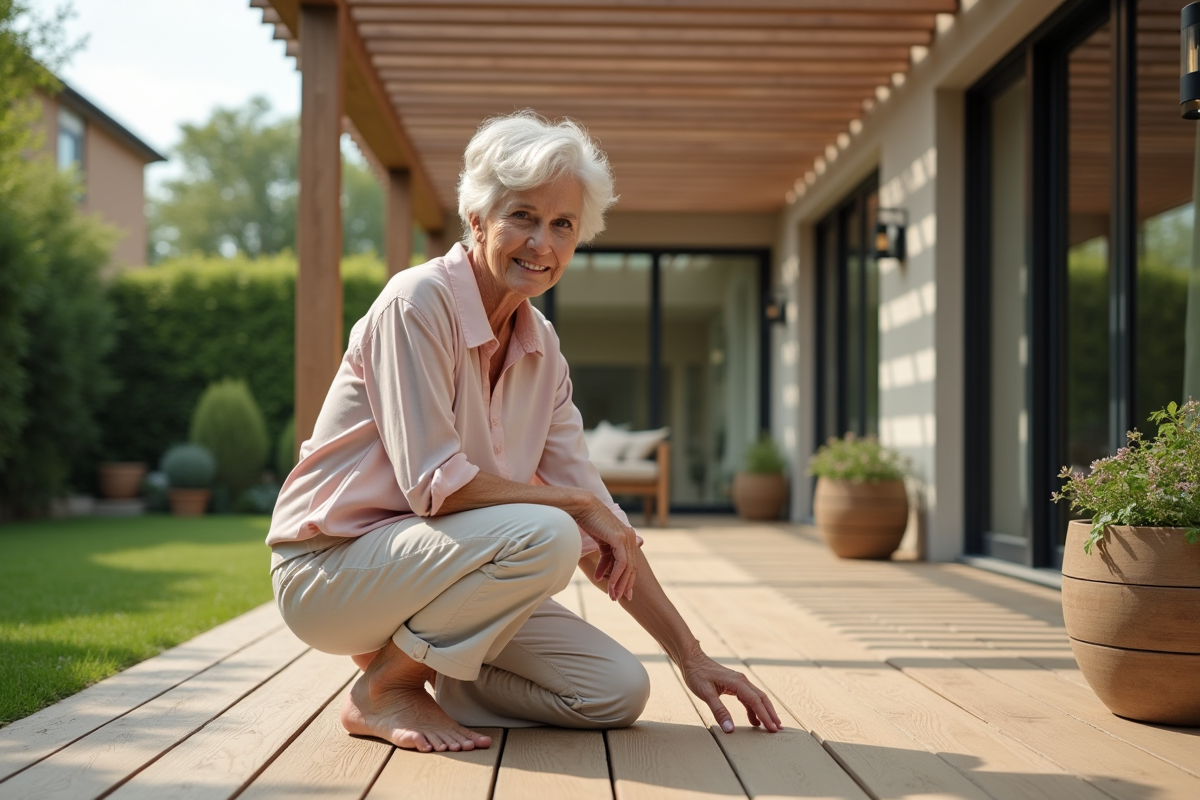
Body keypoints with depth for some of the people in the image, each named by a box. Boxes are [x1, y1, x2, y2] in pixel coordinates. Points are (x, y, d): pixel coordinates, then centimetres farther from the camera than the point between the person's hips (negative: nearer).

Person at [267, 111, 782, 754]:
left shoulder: (541, 345, 4)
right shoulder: (418, 303, -18)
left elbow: (598, 520, 6)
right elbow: (433, 483, -24)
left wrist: (690, 656, 2)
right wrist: (574, 503, -14)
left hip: (427, 568, 7)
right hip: (330, 565, -7)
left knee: (618, 693, -5)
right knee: (544, 537, -31)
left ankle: (405, 653, 10)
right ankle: (382, 691, -9)